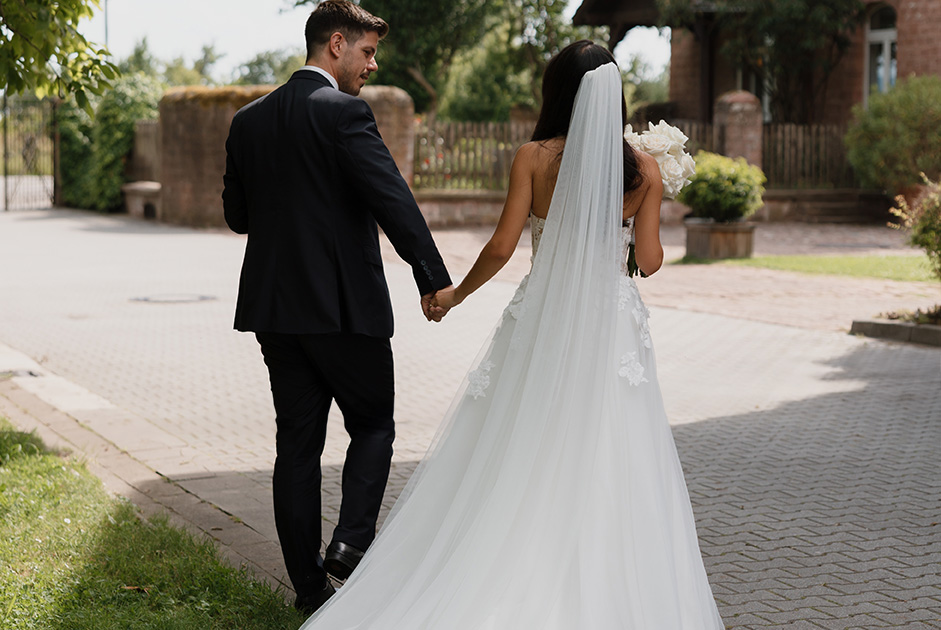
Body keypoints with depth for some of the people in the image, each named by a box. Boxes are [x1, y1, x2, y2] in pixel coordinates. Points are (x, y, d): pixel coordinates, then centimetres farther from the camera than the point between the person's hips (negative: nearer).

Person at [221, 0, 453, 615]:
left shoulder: (249, 120, 9)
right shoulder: (344, 113, -11)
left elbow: (237, 213, 15)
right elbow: (394, 199, -18)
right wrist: (434, 278, -15)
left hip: (274, 308, 6)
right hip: (345, 305, -6)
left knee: (297, 443, 9)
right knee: (373, 426, 12)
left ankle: (309, 585, 13)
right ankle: (352, 541, -4)